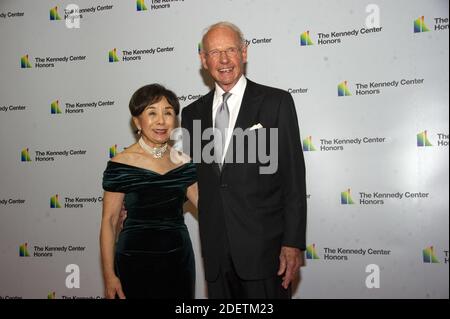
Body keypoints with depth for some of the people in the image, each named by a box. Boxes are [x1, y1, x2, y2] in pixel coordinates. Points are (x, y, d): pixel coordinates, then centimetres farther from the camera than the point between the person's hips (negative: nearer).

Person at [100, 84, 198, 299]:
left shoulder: (183, 162, 3)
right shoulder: (120, 165, -8)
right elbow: (109, 222, -6)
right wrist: (109, 275, -9)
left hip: (180, 259, 4)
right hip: (136, 263, -4)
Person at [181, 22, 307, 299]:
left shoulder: (276, 102, -2)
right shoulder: (193, 113, 10)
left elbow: (294, 177, -5)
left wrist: (294, 244, -9)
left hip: (263, 248, -3)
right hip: (216, 253, 4)